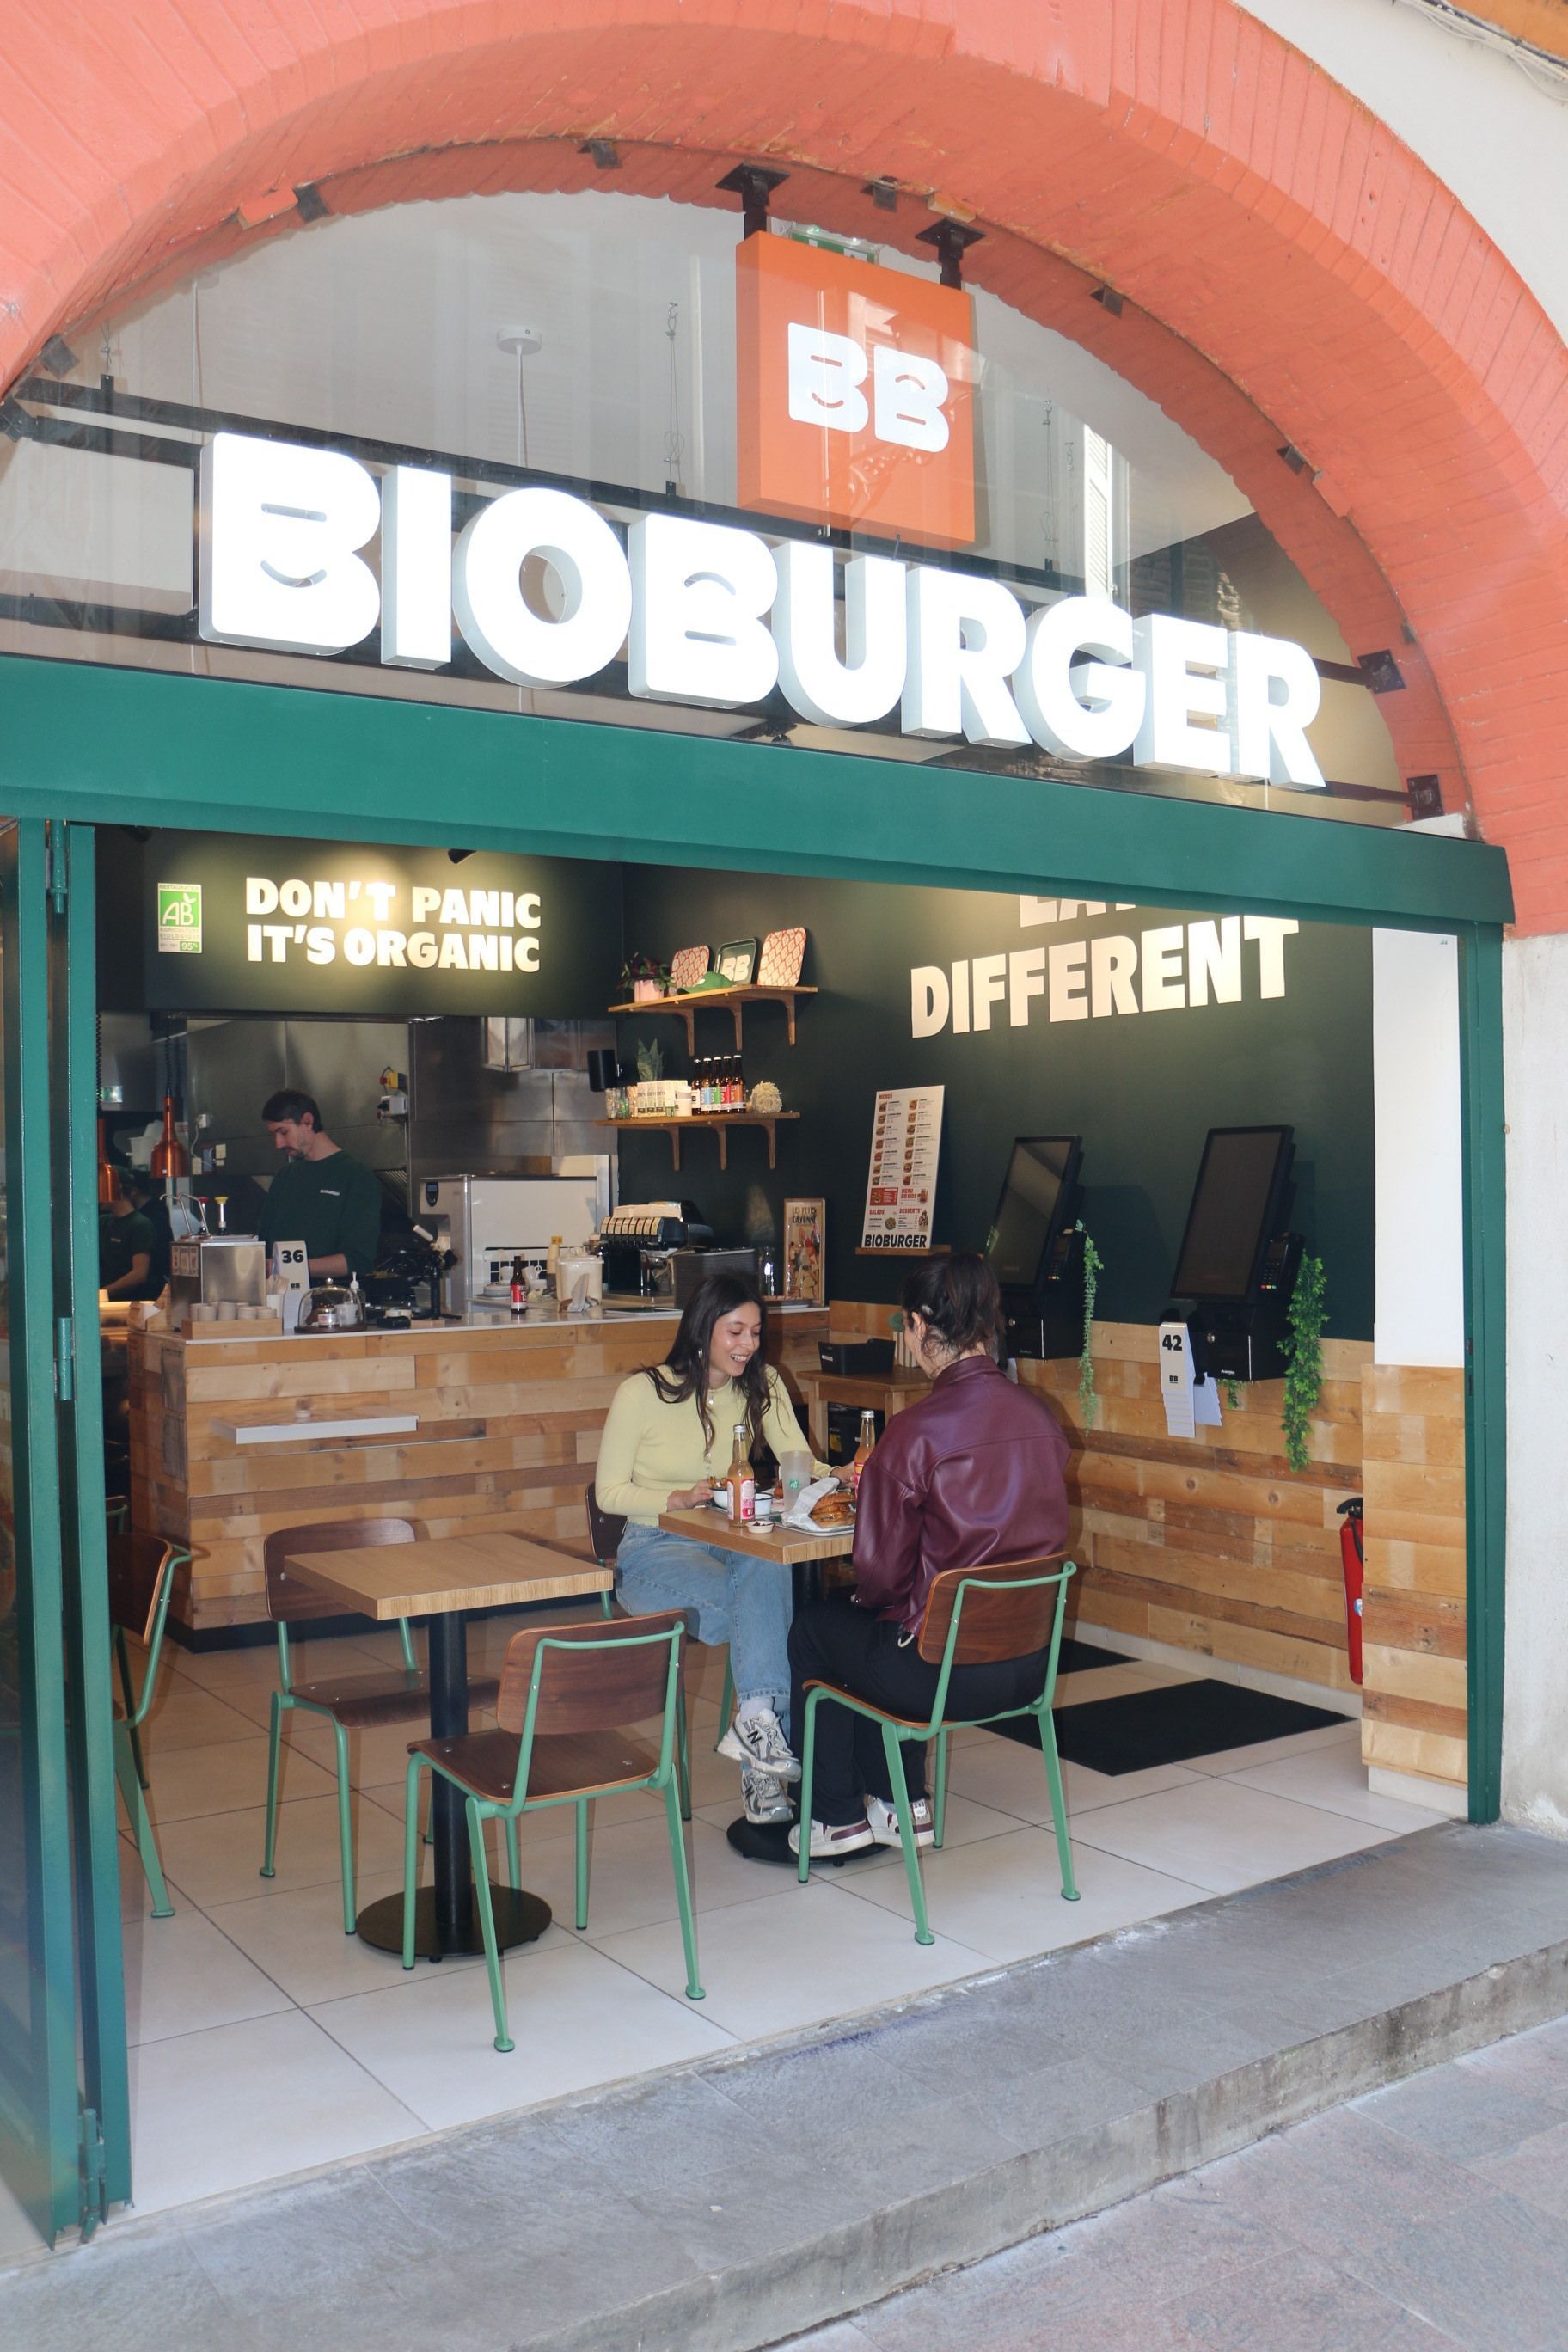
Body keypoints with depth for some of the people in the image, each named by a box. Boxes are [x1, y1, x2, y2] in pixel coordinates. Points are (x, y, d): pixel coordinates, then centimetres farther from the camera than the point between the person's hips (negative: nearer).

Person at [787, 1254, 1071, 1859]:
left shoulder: (917, 1431, -21)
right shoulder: (1040, 1417, -2)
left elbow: (881, 1569, -15)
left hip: (945, 1674, -7)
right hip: (1029, 1663, 7)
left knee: (812, 1630, 23)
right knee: (853, 1614, 31)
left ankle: (839, 1819, 34)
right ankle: (903, 1805, 35)